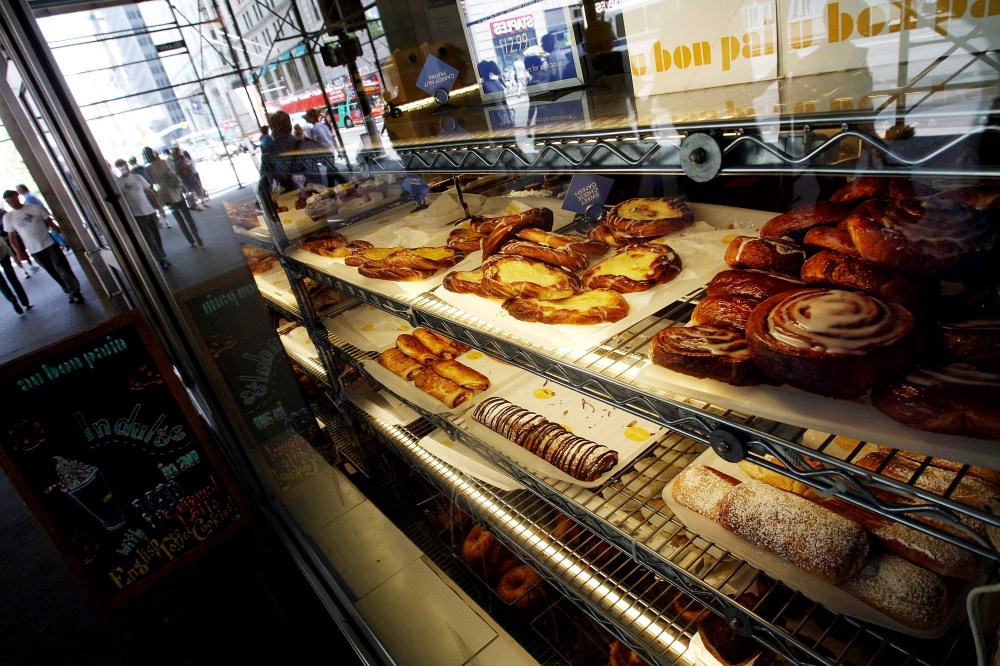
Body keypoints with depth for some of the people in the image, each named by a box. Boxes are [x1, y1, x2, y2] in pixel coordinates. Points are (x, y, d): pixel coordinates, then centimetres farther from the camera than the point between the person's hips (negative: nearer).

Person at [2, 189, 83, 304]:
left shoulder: (34, 208, -2)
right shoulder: (8, 217, 3)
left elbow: (49, 222, 1)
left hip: (49, 244, -2)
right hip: (34, 251, 2)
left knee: (63, 269, -3)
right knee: (54, 273, 8)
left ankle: (75, 291, 5)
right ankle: (71, 292, 17)